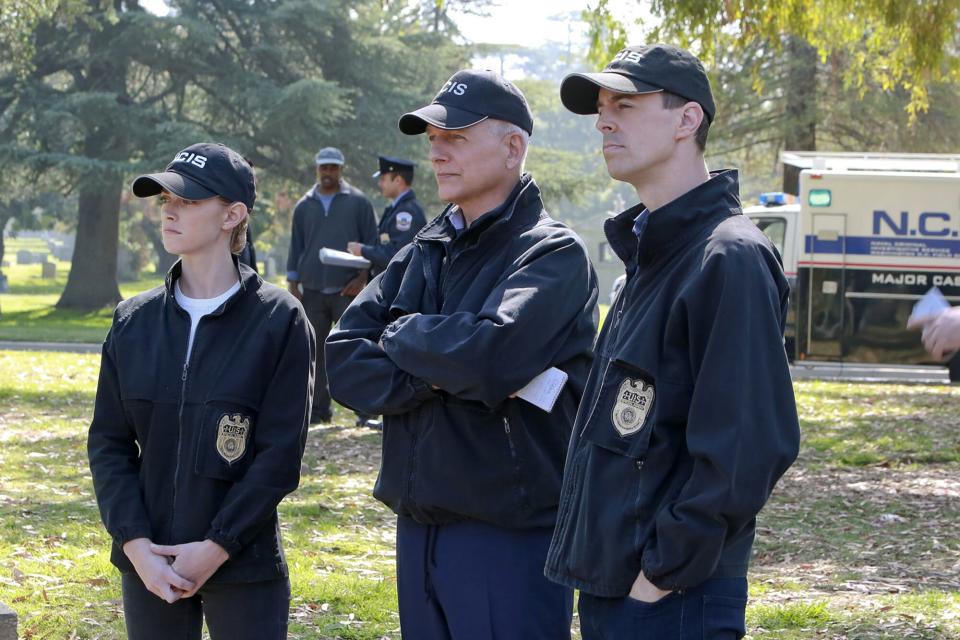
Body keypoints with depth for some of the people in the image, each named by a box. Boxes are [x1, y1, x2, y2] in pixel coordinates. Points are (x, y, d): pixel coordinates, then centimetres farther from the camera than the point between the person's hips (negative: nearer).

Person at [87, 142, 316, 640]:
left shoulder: (279, 321, -6)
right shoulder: (134, 321, 5)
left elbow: (280, 455, -9)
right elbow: (109, 443, 4)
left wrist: (216, 548, -14)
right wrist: (136, 544, -8)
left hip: (244, 565, -3)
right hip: (148, 566, 4)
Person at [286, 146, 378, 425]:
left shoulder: (358, 202, 4)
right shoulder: (304, 206, 13)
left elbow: (370, 242, 3)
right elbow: (296, 248, 15)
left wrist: (362, 278, -7)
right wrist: (293, 285, 9)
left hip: (348, 290, -3)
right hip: (312, 292, 3)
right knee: (317, 351, 5)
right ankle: (320, 409, 10)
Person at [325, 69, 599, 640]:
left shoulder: (554, 255, -8)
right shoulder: (423, 254, 12)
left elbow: (489, 355, -25)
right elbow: (345, 364, 1)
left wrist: (400, 337, -7)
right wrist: (442, 373, -14)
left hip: (511, 533, -7)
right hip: (420, 526, 7)